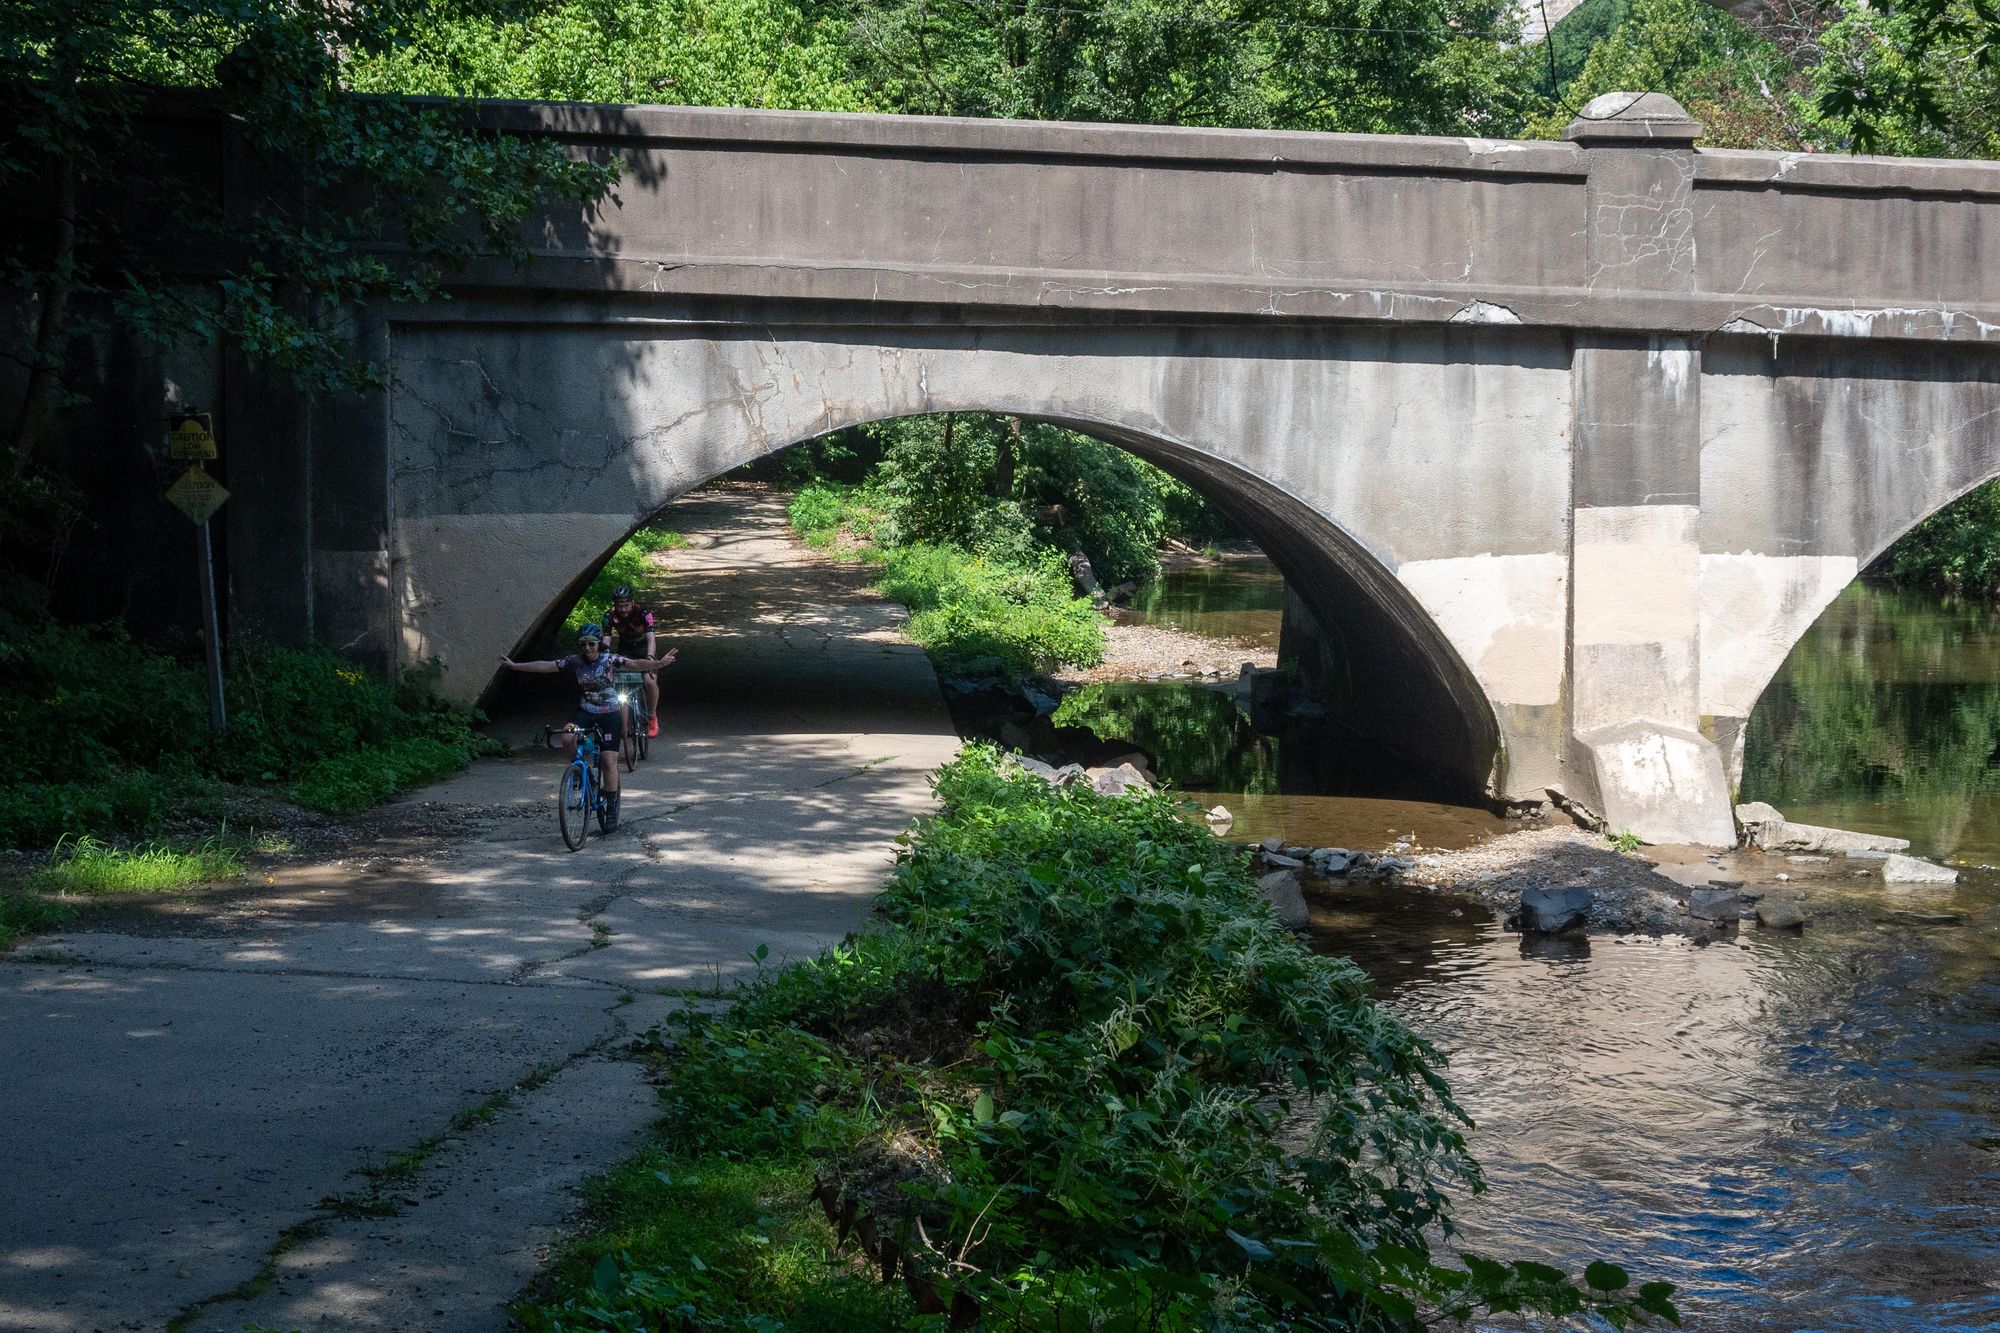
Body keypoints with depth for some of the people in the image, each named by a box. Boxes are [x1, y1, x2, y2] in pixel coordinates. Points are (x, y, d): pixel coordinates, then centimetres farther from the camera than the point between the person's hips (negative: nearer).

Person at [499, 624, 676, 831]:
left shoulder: (610, 660, -12)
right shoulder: (575, 661, -3)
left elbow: (636, 664, -24)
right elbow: (545, 666, 1)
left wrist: (659, 664, -41)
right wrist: (514, 666, 0)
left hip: (610, 714, -2)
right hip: (585, 711, 3)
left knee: (608, 762, -6)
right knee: (567, 738, -28)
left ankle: (611, 808, 5)